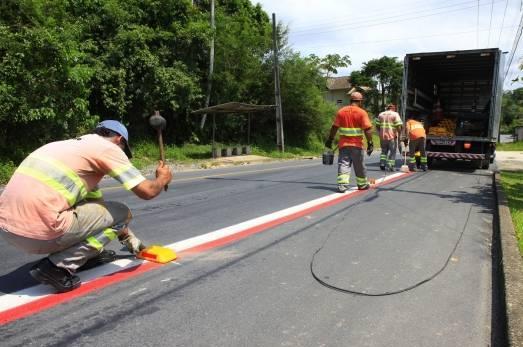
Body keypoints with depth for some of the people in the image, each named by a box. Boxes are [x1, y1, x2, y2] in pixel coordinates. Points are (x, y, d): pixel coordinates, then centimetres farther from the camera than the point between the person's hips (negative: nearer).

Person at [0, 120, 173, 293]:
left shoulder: (76, 146, 25)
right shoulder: (108, 147, 0)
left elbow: (96, 203, 34)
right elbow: (146, 191, -4)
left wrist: (129, 239, 41)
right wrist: (162, 178, 21)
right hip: (37, 232, -9)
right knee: (122, 213, 6)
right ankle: (58, 266, -3)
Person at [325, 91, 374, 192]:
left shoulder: (341, 111, 3)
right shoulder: (362, 112, -6)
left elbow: (334, 127, 3)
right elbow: (367, 129, -12)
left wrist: (330, 139, 11)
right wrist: (370, 143, -9)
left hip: (343, 144, 2)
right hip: (357, 144, -2)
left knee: (343, 164, 2)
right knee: (359, 166, 12)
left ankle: (342, 185, -11)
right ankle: (362, 184, 27)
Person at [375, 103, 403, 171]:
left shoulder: (381, 114, 11)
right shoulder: (395, 114, -3)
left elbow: (377, 125, 11)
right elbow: (399, 126, -11)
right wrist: (399, 133, 2)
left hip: (382, 136, 4)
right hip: (392, 136, -4)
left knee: (384, 150, 19)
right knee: (392, 151, 7)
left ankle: (382, 163, 5)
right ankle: (390, 166, 4)